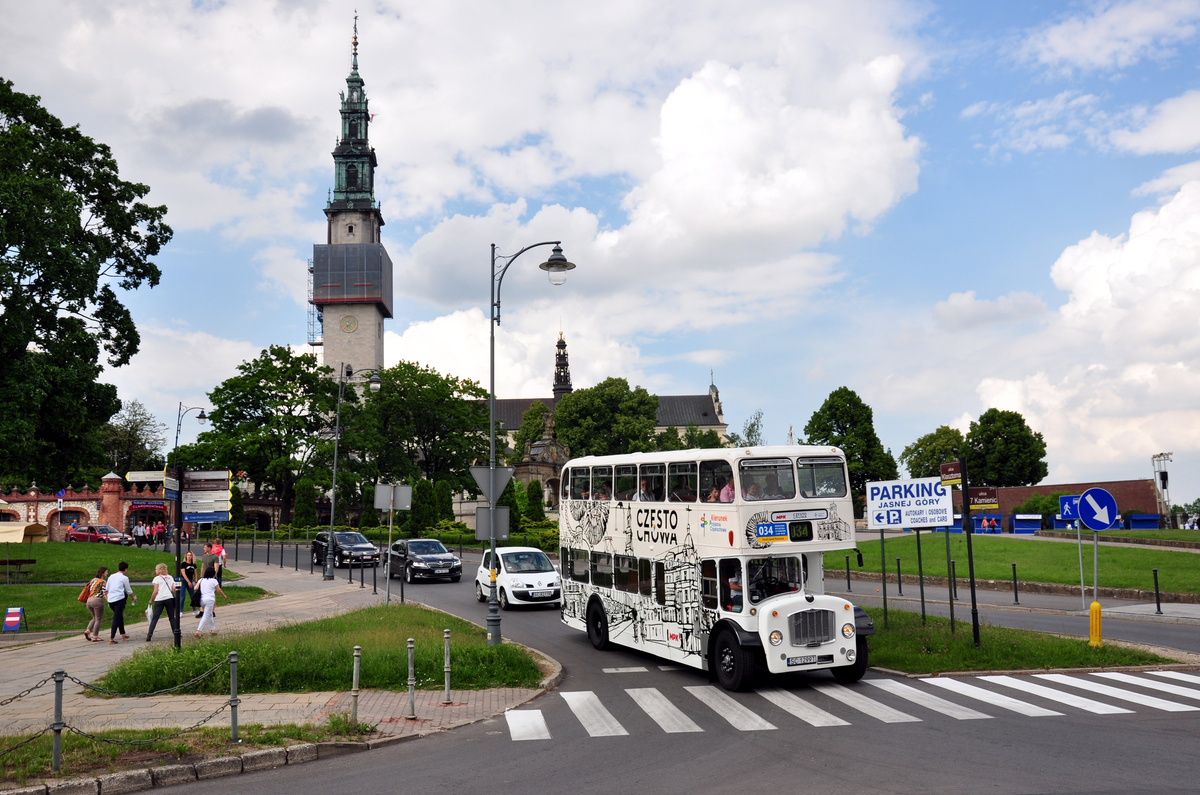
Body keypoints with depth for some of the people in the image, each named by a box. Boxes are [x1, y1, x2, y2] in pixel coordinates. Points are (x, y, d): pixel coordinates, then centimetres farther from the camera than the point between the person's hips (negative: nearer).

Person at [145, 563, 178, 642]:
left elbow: (155, 591, -4)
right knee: (172, 617, 11)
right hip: (169, 598, 3)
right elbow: (174, 589, 8)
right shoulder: (170, 577, 15)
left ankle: (149, 635, -7)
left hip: (159, 600, -3)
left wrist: (151, 600, 6)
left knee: (154, 618, -1)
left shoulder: (157, 578, 3)